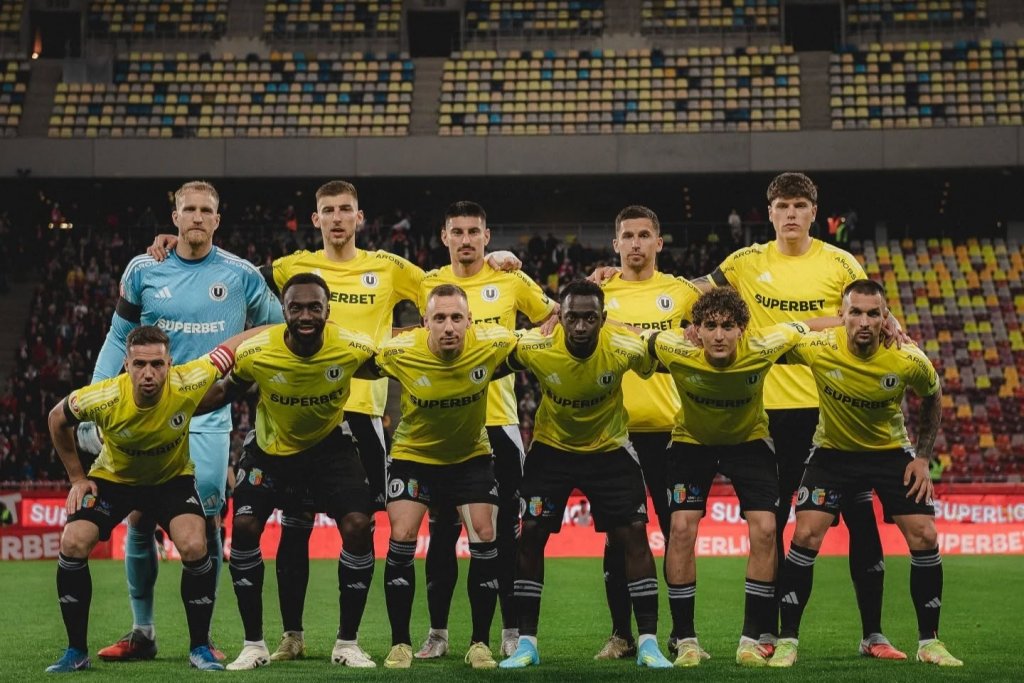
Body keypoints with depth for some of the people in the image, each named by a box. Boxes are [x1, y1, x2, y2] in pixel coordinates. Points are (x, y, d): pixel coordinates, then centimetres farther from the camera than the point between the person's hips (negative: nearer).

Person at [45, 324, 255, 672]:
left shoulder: (189, 384, -31)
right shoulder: (102, 399, -30)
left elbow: (235, 344, -18)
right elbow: (58, 418, -8)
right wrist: (77, 477, -5)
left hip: (173, 477, 0)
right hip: (112, 477, 1)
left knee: (194, 547, -23)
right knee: (73, 544, -17)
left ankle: (199, 648, -4)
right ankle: (76, 651, -1)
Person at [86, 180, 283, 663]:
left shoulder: (240, 275, 1)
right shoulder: (143, 270, 3)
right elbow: (118, 339, 8)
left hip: (208, 418, -1)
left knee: (205, 522, -6)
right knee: (140, 520, 2)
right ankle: (141, 632, 14)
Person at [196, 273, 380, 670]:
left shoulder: (353, 348, -24)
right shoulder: (256, 352, -24)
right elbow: (225, 392, -5)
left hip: (330, 445, 0)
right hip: (270, 448, 0)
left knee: (358, 527, -15)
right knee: (243, 528, -13)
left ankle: (347, 643, 1)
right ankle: (254, 644, 2)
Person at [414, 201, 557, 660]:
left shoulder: (513, 283, 2)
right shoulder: (428, 285, 4)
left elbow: (552, 319, 14)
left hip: (499, 423, -1)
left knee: (505, 531, 2)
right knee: (442, 531, 4)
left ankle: (512, 631, 10)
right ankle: (437, 632, 12)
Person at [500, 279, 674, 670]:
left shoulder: (625, 349, -26)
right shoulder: (533, 348, -25)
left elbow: (657, 367, -4)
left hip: (610, 447, 0)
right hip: (552, 447, 1)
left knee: (633, 535, -7)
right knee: (531, 535, -5)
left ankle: (648, 643, 2)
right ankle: (526, 644, 6)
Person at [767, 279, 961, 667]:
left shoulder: (910, 361, -21)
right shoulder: (818, 349, -25)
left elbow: (932, 400, 0)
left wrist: (923, 457, -3)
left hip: (891, 451, 1)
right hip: (833, 451, -1)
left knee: (925, 538, -7)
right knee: (805, 537, -13)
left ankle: (929, 643, 9)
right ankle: (787, 641, -1)